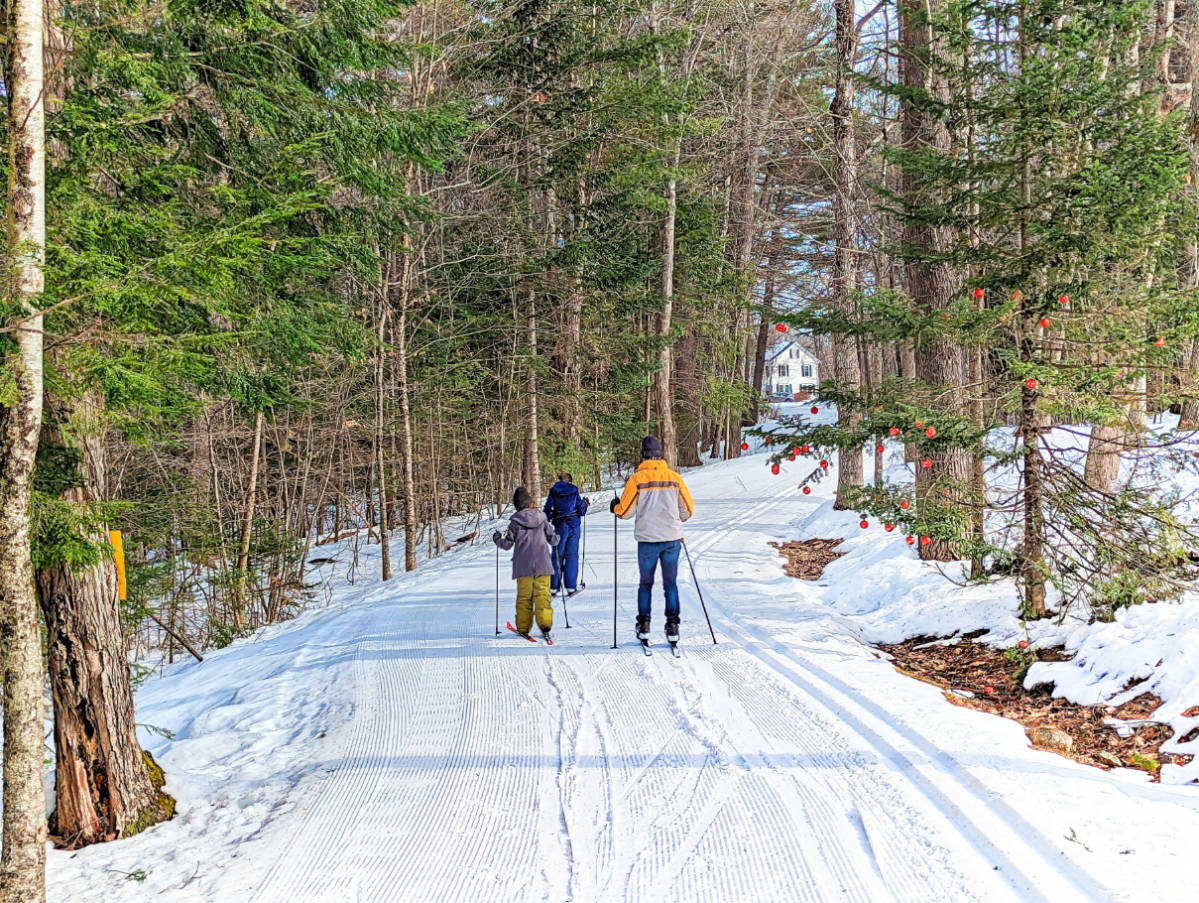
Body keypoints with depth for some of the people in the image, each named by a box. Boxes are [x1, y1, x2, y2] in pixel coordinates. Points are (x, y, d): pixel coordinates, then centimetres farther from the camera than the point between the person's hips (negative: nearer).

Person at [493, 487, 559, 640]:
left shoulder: (515, 521, -6)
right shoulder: (541, 519, 0)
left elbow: (507, 544, -3)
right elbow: (553, 540, 5)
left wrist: (497, 538, 16)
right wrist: (556, 537, 28)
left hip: (523, 567, -1)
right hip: (542, 565, 1)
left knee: (524, 596, 8)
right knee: (542, 595, 4)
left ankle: (523, 628, 9)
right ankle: (545, 625, -8)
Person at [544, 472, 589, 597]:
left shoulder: (553, 491, 1)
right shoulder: (574, 492, 0)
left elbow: (548, 509, -1)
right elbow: (582, 511, 4)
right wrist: (585, 503, 24)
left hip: (560, 526, 0)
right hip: (574, 526, 0)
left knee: (557, 555, 6)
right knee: (572, 555, 4)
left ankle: (553, 587, 3)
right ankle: (571, 587, -2)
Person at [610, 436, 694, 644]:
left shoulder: (636, 479, -7)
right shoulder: (674, 477, 0)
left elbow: (624, 511, -4)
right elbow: (688, 509, 7)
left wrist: (614, 507, 18)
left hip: (647, 539, -1)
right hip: (672, 538, 1)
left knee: (646, 583, 13)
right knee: (671, 584, 9)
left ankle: (643, 625, 11)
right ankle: (672, 626, 3)